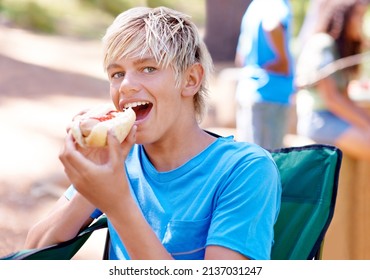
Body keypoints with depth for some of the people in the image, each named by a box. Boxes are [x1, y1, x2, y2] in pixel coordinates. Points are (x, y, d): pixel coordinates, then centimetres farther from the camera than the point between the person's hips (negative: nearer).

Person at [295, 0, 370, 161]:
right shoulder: (321, 44, -10)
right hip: (318, 120, -9)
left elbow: (343, 98, 14)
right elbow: (330, 97, -16)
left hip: (338, 118, 9)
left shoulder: (342, 47, 18)